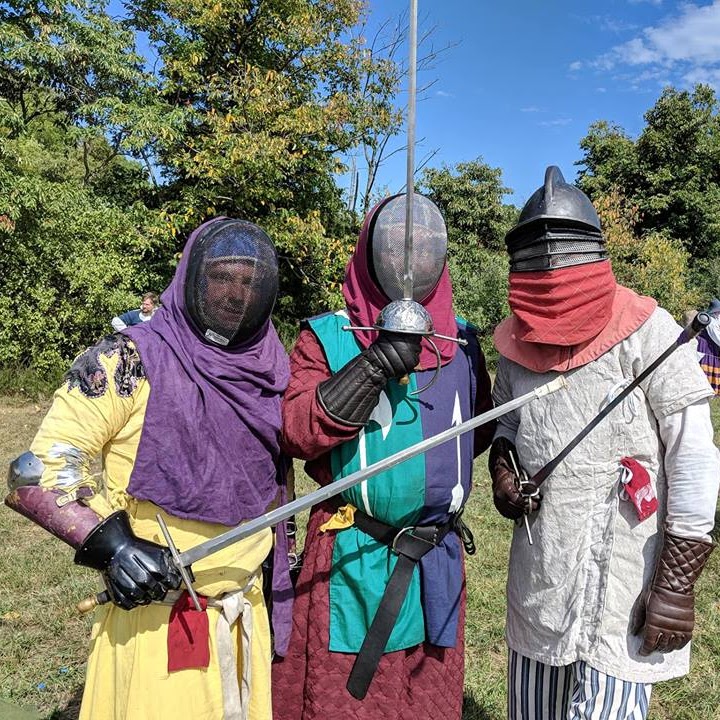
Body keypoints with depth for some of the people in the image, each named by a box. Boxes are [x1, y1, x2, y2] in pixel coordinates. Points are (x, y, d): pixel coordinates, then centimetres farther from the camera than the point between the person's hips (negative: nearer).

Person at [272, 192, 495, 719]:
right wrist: (371, 368, -25)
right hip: (352, 557, -4)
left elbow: (479, 429, 19)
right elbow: (293, 432, -17)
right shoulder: (328, 336, -4)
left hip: (439, 556, 4)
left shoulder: (462, 342, 9)